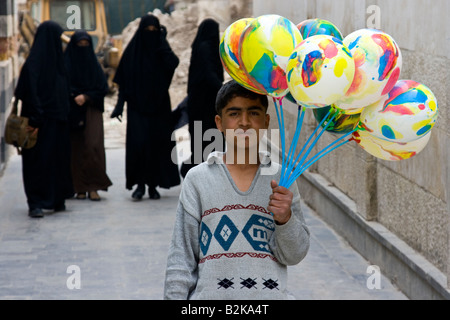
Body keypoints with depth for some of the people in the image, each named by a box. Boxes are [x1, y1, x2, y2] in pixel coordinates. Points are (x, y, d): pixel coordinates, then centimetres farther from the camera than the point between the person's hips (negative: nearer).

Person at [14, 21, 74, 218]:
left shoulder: (55, 60, 13)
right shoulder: (33, 63, -14)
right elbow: (30, 93, -20)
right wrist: (35, 119, -25)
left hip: (56, 120, 9)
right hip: (42, 120, -9)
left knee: (58, 157, 11)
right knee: (38, 160, -4)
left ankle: (57, 200, 19)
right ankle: (35, 204, -1)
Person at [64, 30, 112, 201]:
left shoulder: (94, 65, 10)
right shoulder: (65, 64, 3)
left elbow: (102, 88, 4)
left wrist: (85, 97, -11)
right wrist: (75, 97, -19)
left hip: (91, 111, 1)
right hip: (72, 113, -1)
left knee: (93, 146, -13)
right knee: (76, 149, -3)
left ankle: (93, 187, -12)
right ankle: (80, 188, 4)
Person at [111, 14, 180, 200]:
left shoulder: (161, 50, 5)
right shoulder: (132, 51, 1)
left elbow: (173, 63, -17)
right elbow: (123, 81, 0)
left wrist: (162, 42, -12)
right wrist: (120, 104, -7)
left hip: (158, 105, 2)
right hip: (137, 106, -2)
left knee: (157, 143, 1)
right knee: (138, 142, -12)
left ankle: (153, 185, 10)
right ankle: (139, 184, -3)